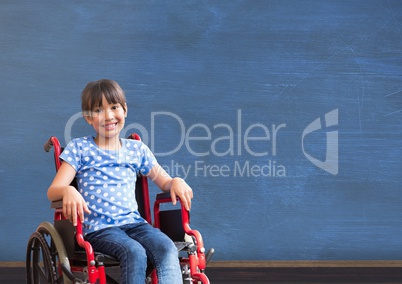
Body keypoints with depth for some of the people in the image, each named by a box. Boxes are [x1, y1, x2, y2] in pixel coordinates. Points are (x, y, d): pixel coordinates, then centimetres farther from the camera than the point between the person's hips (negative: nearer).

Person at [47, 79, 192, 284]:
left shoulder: (136, 149, 17)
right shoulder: (79, 148, 7)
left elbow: (164, 182, 23)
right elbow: (52, 191, -2)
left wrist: (176, 182, -3)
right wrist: (68, 191, -27)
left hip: (134, 222, 3)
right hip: (98, 228, -3)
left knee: (167, 248, -29)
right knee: (134, 253, -34)